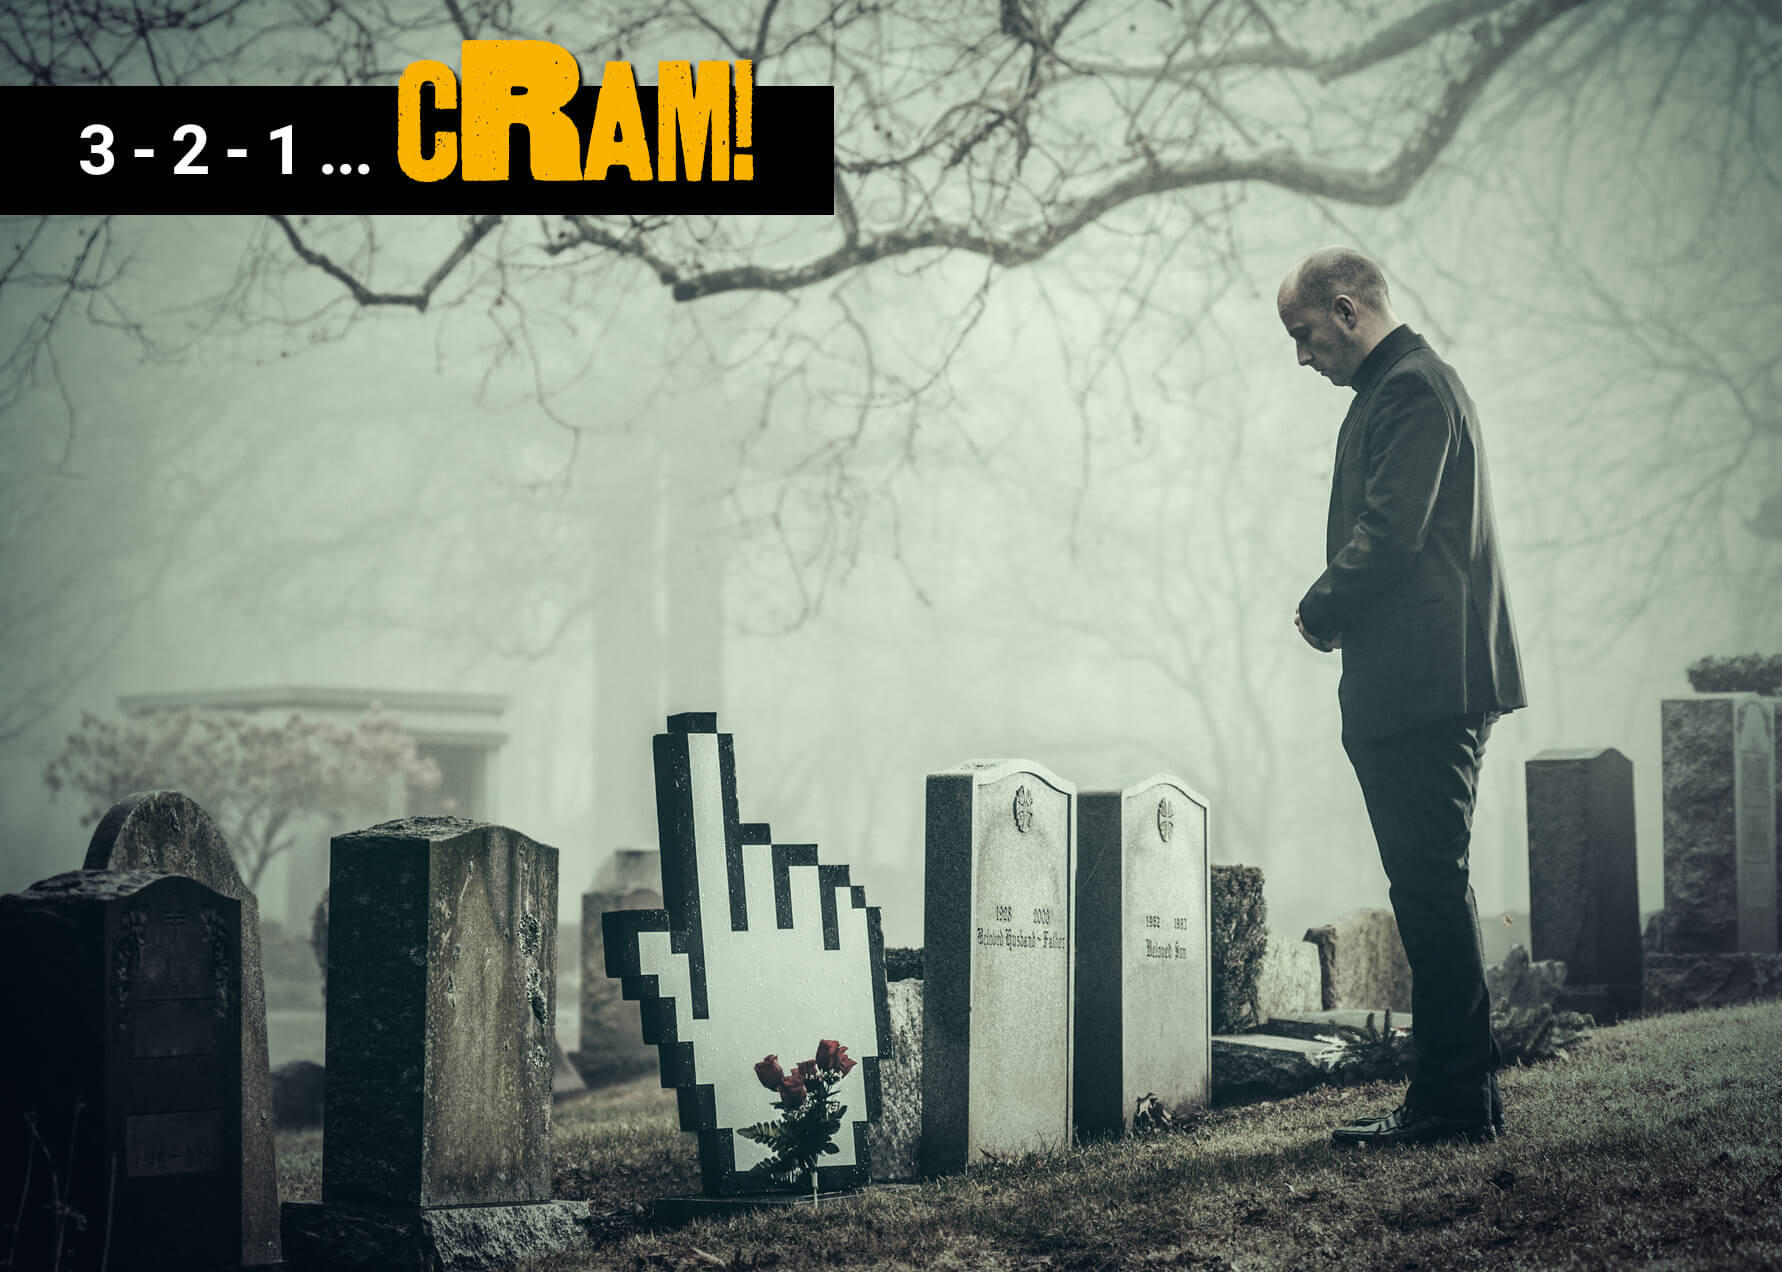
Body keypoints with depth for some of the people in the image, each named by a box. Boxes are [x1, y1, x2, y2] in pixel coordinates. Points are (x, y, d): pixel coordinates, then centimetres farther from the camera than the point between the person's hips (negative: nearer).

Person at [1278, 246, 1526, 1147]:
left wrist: (1320, 612, -6)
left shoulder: (1412, 387, -10)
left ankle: (1458, 1100, -6)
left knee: (1430, 884, -9)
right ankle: (1450, 1096, 16)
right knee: (1426, 888, 11)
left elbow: (1390, 533, -19)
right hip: (1402, 690, 11)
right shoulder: (1396, 388, 22)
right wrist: (1334, 612, 6)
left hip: (1426, 683, -11)